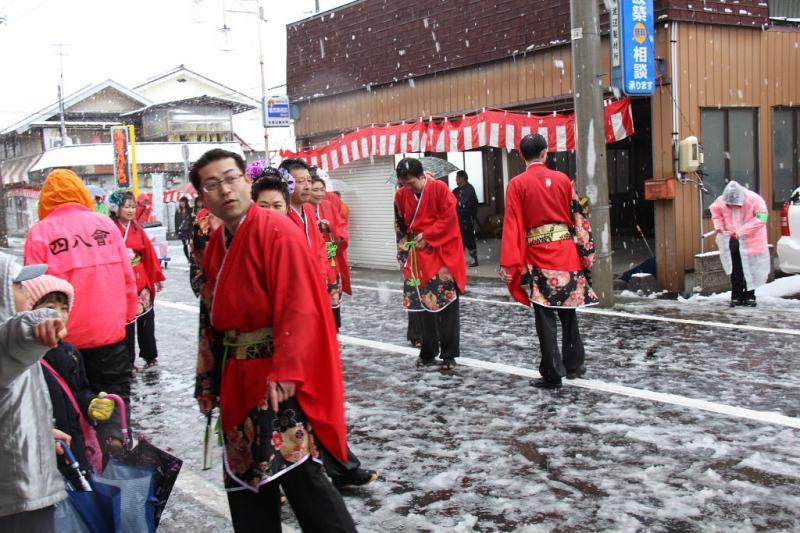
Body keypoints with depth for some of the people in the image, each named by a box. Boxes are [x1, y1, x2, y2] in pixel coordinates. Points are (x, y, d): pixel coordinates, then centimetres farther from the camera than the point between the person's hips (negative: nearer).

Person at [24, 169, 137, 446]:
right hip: (110, 331, 1)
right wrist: (127, 316, 13)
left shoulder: (39, 232, -6)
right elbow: (128, 277, 2)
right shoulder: (104, 223, 0)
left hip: (64, 339, -1)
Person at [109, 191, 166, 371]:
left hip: (141, 280, 5)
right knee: (126, 320, 0)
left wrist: (157, 277, 12)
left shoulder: (137, 228, 8)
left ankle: (150, 356, 23)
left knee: (146, 317, 11)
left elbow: (149, 252, 10)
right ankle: (128, 361, 10)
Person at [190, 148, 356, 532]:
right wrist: (210, 379, 17)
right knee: (243, 473, 14)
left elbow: (298, 308, -21)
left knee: (297, 469, -7)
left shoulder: (279, 232, -14)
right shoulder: (215, 246, 11)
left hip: (277, 376, -8)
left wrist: (286, 371, -27)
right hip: (238, 377, 8)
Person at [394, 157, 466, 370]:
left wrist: (427, 235, -16)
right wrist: (404, 252, 9)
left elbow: (449, 218, -12)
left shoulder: (440, 188, -11)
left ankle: (449, 354, 4)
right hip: (419, 255, 4)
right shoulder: (401, 195, 1)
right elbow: (399, 225, 13)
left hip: (443, 253, -4)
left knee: (447, 303, -2)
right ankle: (428, 352, 17)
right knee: (425, 304, 8)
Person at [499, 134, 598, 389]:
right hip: (566, 252, 3)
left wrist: (508, 264, -8)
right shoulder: (562, 179, 3)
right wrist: (586, 251, 13)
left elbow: (512, 226, -8)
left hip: (537, 256, -3)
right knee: (568, 310, 16)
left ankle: (552, 374, 3)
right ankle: (574, 365, 26)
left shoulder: (517, 184, -5)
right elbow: (578, 216, 6)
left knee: (545, 315, 2)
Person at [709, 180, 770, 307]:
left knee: (750, 270, 4)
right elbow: (715, 211, 11)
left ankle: (749, 296, 15)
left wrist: (742, 231, -32)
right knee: (735, 270, 6)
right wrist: (719, 227, -6)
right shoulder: (722, 201, -10)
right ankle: (736, 296, 14)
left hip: (750, 241, -2)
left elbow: (761, 218, -25)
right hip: (733, 241, 2)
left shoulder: (754, 199, -20)